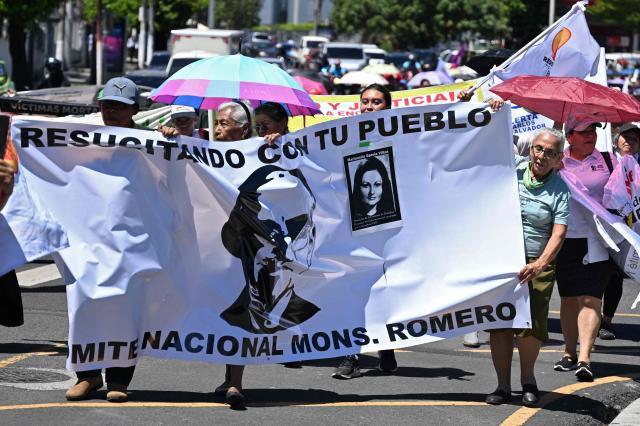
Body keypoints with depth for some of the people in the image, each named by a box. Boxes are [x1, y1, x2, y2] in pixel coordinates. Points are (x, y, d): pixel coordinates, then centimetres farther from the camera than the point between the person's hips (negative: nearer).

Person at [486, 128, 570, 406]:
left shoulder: (560, 190, -1)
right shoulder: (512, 172, 3)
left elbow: (558, 234, -10)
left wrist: (541, 264, -27)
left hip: (538, 266, -1)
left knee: (532, 327, -6)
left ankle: (528, 380, 18)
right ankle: (503, 385, 9)